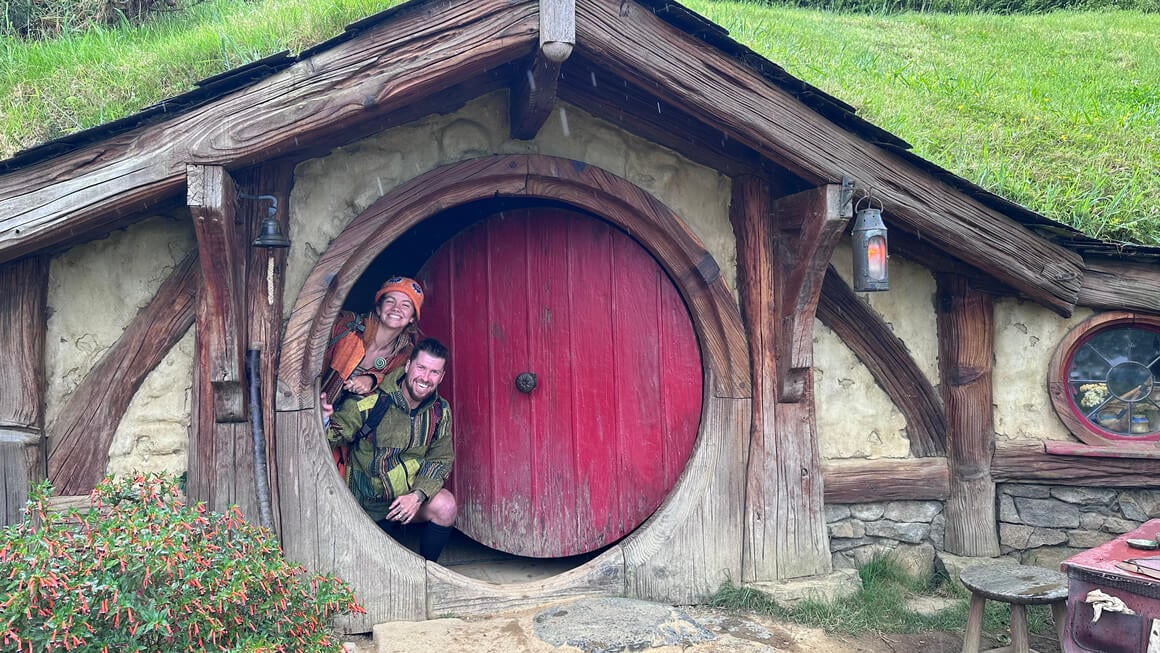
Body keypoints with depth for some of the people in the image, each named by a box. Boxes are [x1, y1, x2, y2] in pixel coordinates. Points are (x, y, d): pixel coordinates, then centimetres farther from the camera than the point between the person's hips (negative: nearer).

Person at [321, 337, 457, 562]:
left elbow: (441, 460, -2)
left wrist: (418, 495, -19)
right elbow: (336, 433, -17)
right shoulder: (371, 402, -19)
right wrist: (324, 421, -42)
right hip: (368, 505, -3)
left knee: (446, 506, -26)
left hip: (410, 495, 3)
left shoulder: (440, 411, -5)